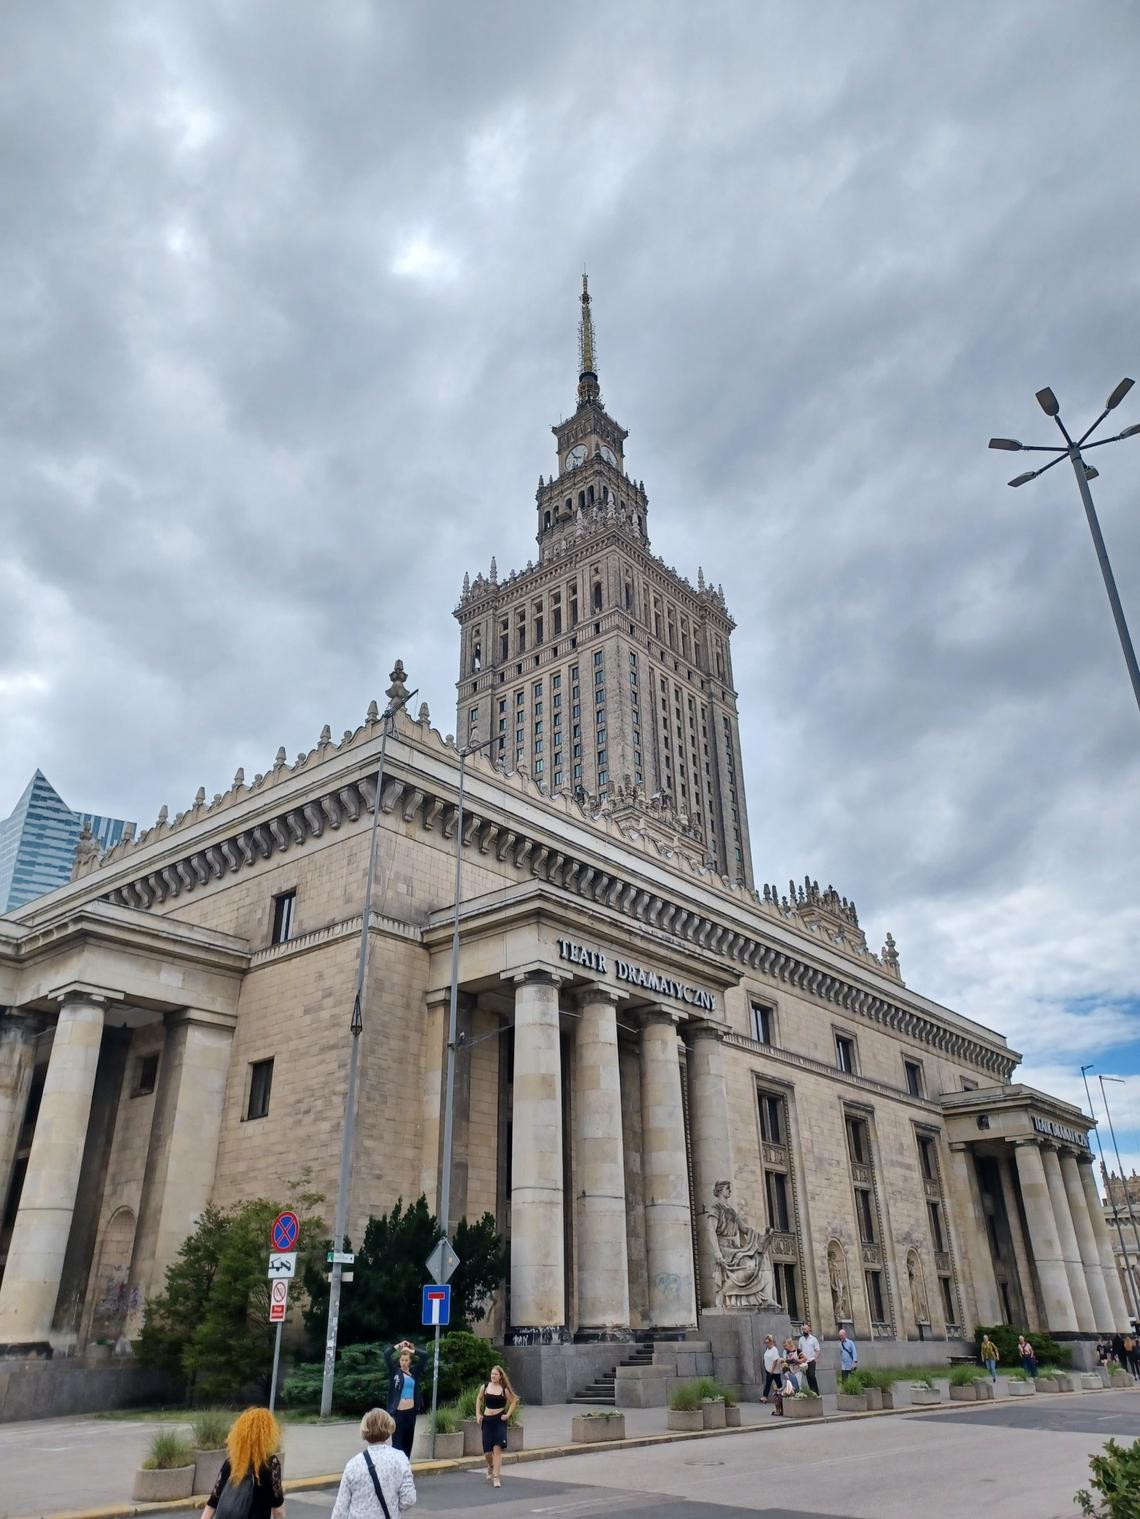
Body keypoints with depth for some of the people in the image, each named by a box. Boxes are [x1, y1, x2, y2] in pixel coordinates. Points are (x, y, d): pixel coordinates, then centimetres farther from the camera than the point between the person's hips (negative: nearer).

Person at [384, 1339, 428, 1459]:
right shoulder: (395, 1371, -1)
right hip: (398, 1412, -4)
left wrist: (410, 1350, -1)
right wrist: (399, 1346, -2)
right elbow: (386, 1355, -12)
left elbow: (425, 1355, -1)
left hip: (411, 1412, 4)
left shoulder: (414, 1372, 6)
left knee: (408, 1441, 12)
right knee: (397, 1442, -2)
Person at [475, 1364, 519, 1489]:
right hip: (487, 1420, 2)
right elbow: (479, 1400, 15)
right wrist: (478, 1414, 6)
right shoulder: (485, 1387, 0)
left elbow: (514, 1401, 3)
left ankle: (496, 1477, -4)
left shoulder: (504, 1389, -5)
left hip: (499, 1420, -2)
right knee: (487, 1451, 6)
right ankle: (490, 1467, 39)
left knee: (497, 1448, -11)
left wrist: (508, 1415, -4)